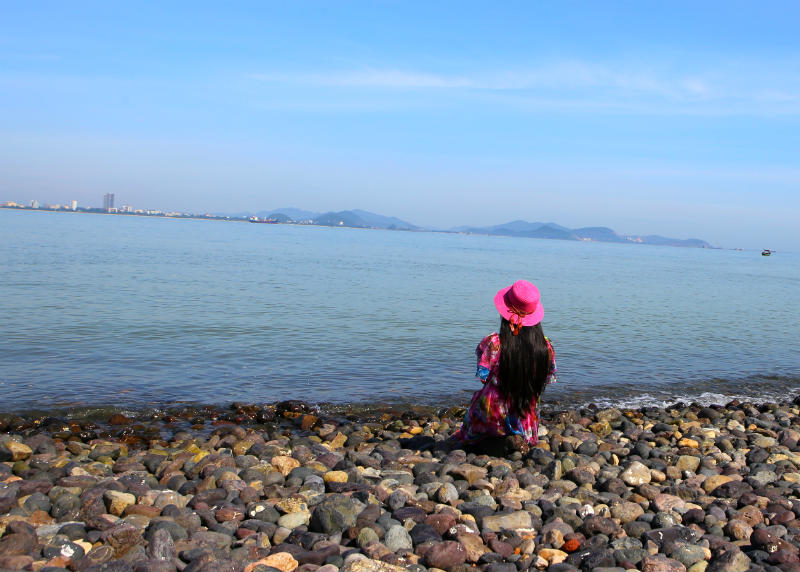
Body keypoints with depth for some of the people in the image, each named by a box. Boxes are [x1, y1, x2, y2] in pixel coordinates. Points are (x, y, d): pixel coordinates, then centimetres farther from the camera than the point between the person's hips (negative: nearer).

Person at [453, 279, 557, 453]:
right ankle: (518, 436, 10)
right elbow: (549, 377, -1)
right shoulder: (545, 347, -14)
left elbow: (483, 375, -13)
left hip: (492, 417, -1)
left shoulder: (493, 343, -22)